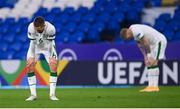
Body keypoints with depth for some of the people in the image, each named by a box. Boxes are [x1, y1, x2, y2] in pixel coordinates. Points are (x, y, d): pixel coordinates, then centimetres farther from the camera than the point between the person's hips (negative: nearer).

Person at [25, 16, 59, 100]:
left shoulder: (50, 28, -34)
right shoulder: (31, 27, -32)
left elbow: (51, 44, -22)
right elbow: (32, 43, -22)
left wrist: (52, 57, -26)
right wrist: (32, 57, -25)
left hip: (47, 46, -1)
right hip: (36, 46, 1)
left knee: (54, 65, -17)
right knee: (29, 66, -14)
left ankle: (52, 94, -11)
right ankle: (33, 94, -8)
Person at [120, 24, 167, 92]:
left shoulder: (136, 31, -25)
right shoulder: (133, 32, 8)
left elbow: (145, 42, -25)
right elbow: (140, 45, 12)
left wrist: (149, 54, -15)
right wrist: (145, 57, 8)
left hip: (159, 40, -10)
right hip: (153, 43, 10)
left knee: (153, 63, -15)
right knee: (149, 63, 7)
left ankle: (154, 87, -16)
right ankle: (150, 86, 5)